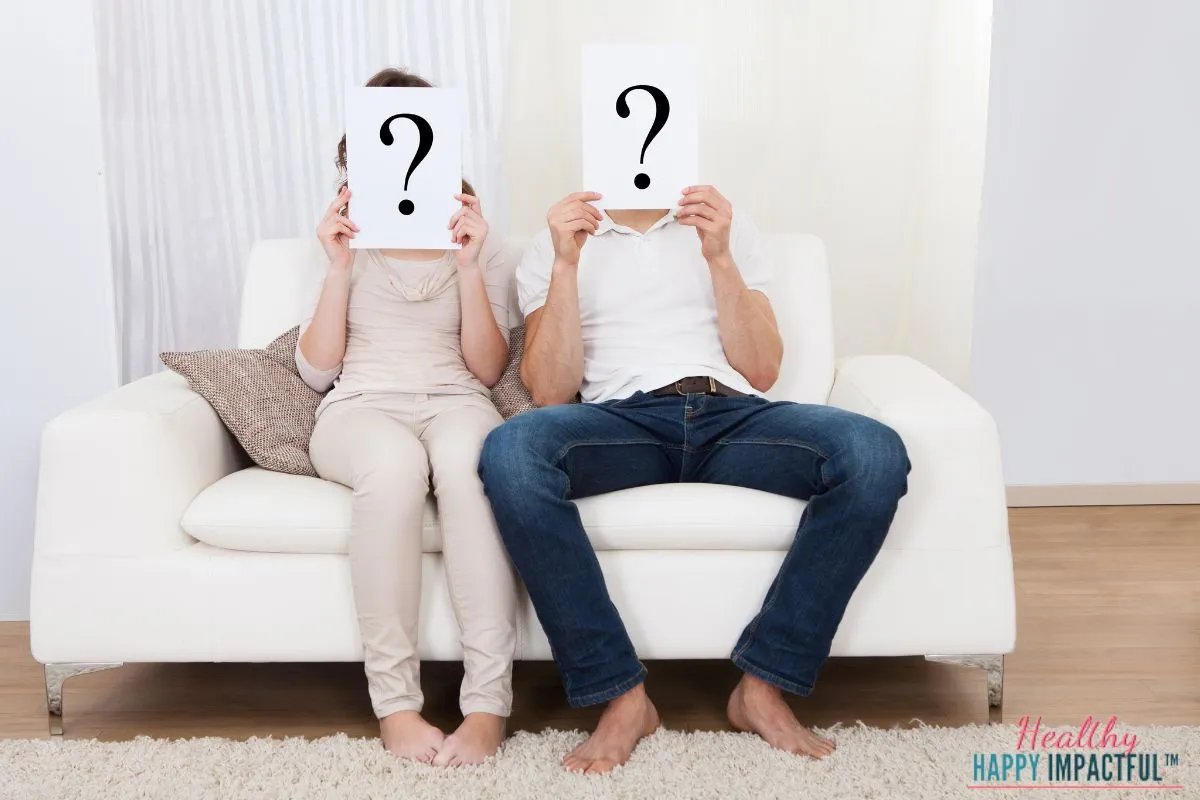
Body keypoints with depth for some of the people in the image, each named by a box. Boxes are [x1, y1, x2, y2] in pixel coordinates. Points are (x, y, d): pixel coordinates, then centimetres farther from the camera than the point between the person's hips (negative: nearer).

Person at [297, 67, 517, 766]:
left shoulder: (476, 244, 15)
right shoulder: (346, 242, 15)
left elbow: (488, 370, 5)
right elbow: (317, 370, 6)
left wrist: (469, 268, -7)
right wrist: (340, 268, -4)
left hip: (455, 402, 0)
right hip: (359, 408, 0)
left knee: (465, 457, -39)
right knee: (394, 463, -39)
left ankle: (489, 702, -36)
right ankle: (395, 702, -30)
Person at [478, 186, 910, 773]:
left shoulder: (729, 228, 21)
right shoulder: (554, 244, 16)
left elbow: (762, 373, 10)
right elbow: (550, 394, 3)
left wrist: (719, 257, -2)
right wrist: (565, 265, -6)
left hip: (732, 413, 2)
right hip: (620, 419, -1)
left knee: (877, 454, -28)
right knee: (510, 451, -34)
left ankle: (763, 686, -16)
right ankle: (622, 696, -21)